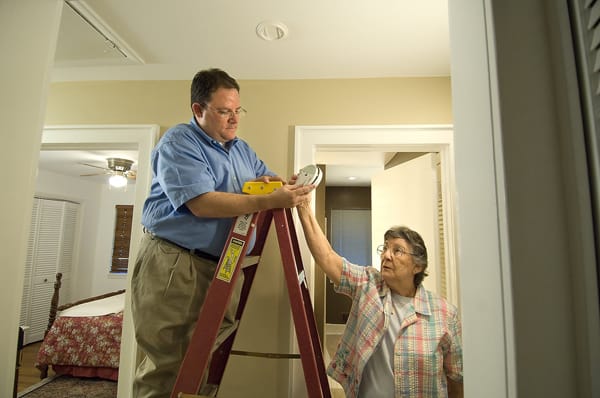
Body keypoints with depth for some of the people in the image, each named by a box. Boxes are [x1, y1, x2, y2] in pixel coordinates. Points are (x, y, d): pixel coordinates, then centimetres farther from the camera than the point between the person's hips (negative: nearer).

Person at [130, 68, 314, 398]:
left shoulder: (241, 148, 16)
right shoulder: (178, 142, -7)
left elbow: (266, 178, 22)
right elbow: (202, 203, -21)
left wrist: (282, 186, -4)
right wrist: (271, 200, -26)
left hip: (223, 268, 6)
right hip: (173, 262, -6)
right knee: (166, 367, 2)